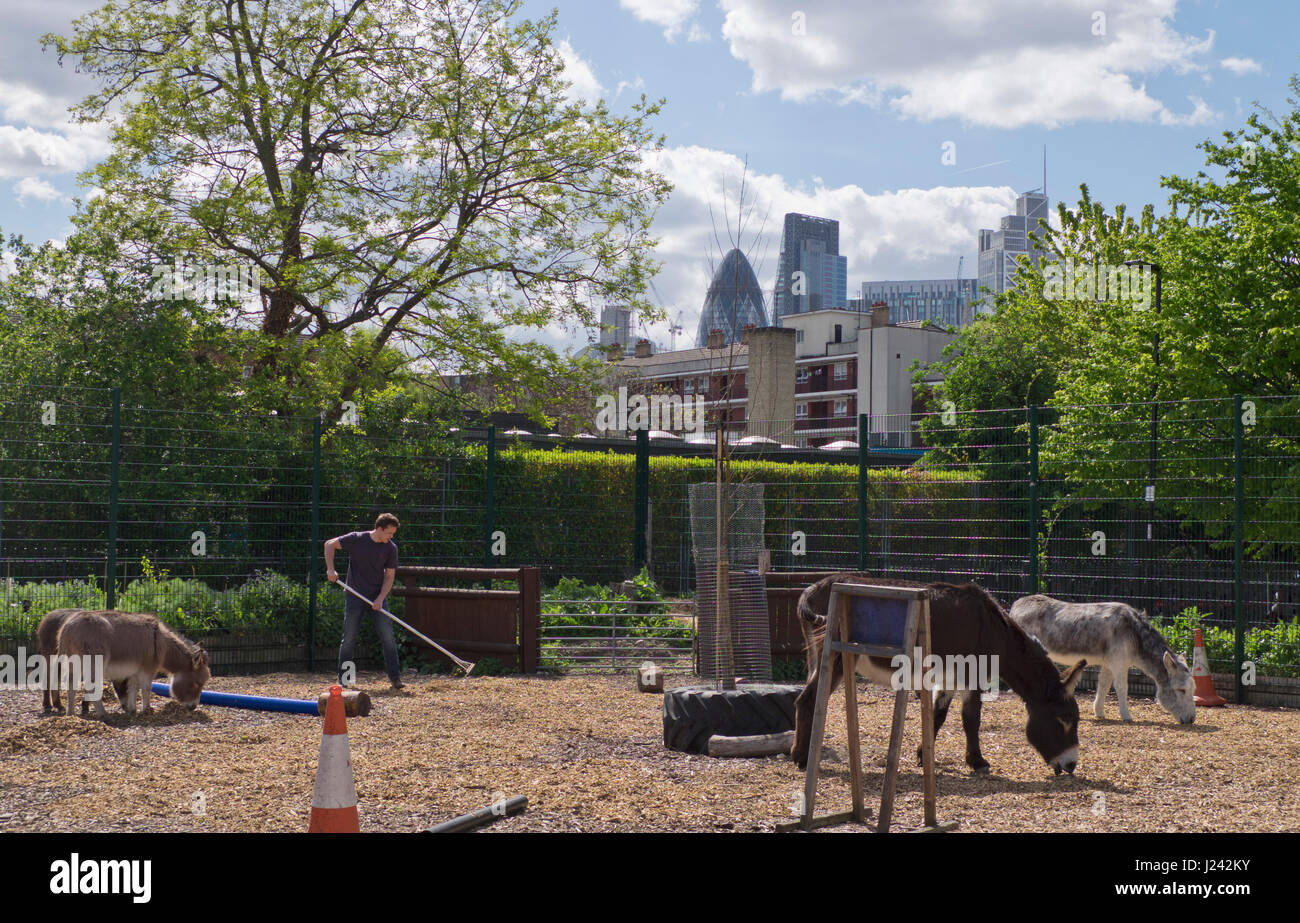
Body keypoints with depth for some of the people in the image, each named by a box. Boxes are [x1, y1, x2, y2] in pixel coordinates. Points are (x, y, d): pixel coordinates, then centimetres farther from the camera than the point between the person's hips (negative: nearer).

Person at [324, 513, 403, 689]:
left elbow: (390, 576, -1)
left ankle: (395, 676, -1)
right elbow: (330, 545, -2)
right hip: (355, 595, -2)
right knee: (349, 638, 1)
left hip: (377, 596, 2)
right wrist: (330, 569, -14)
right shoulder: (356, 539, -9)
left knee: (388, 636, -6)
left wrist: (380, 598, -13)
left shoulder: (390, 548, -3)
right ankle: (343, 679, 12)